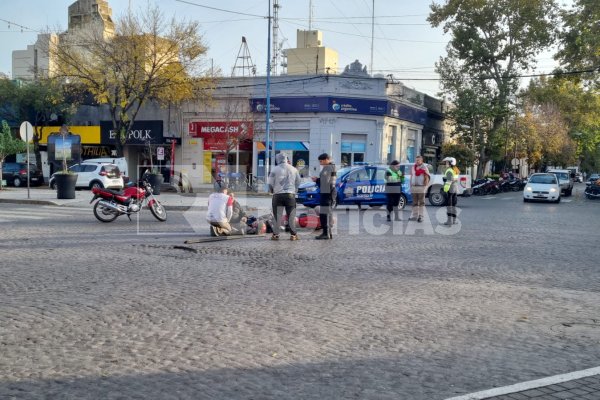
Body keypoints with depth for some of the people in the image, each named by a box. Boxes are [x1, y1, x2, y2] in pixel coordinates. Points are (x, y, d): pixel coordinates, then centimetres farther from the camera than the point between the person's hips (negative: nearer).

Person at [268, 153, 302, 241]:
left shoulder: (275, 169, -4)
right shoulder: (294, 169, 5)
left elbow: (270, 183, 0)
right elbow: (298, 182, 12)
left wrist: (272, 190, 19)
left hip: (278, 195, -2)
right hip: (290, 194, 2)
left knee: (277, 215, 5)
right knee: (291, 215, 6)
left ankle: (275, 234, 6)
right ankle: (293, 234, 7)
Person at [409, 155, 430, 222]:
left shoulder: (424, 168, -2)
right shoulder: (413, 168, 14)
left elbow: (427, 178, -5)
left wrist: (425, 187, -13)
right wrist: (410, 186, 12)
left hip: (421, 187, -5)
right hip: (414, 187, 5)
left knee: (421, 202, -3)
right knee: (415, 203, 8)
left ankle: (420, 216, -2)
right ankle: (414, 216, 13)